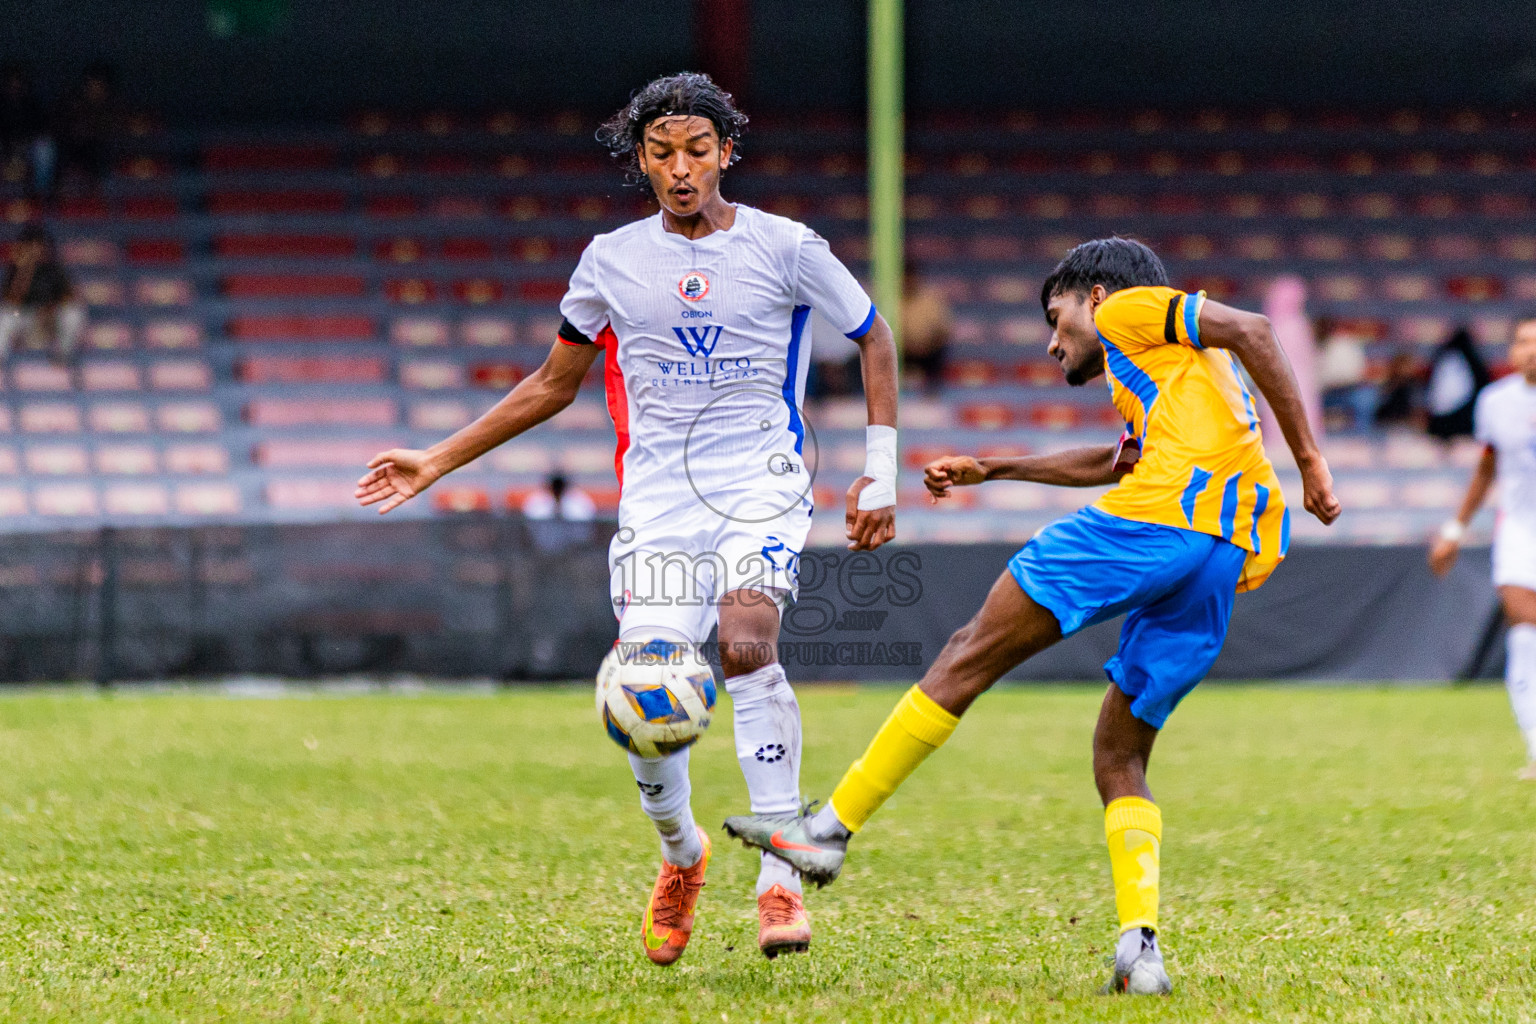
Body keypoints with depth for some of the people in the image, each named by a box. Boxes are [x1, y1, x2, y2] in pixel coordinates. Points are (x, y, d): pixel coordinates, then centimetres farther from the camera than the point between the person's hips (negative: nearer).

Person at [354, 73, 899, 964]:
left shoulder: (784, 247, 1)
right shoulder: (613, 260, 9)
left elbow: (874, 338, 13)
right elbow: (554, 384, 20)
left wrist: (882, 473, 6)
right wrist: (438, 463, 18)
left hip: (761, 481, -3)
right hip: (658, 495, 3)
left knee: (746, 640, -30)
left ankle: (780, 877, -27)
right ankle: (681, 855, 24)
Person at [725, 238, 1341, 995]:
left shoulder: (1129, 310, 14)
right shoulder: (1170, 385, 39)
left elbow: (1249, 330, -2)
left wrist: (1307, 457, -8)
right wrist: (991, 471, 58)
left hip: (1160, 512, -8)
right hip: (1226, 565, 8)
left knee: (971, 655, -1)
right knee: (1119, 758, 12)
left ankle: (830, 828, -2)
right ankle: (1140, 946, -11)